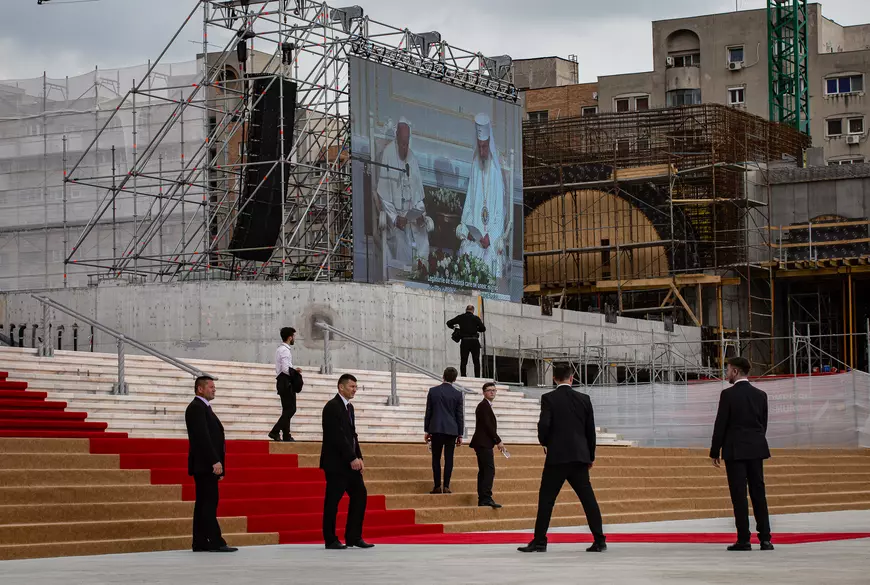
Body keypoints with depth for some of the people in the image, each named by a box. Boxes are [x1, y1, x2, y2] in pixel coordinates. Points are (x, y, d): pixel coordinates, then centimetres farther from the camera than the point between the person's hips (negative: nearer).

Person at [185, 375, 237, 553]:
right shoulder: (196, 407, -11)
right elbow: (202, 437, -19)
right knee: (209, 502, -11)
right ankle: (215, 542, -13)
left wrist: (217, 463, 17)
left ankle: (200, 543, 7)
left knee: (203, 503, 7)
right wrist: (215, 461, -22)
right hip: (204, 464, -10)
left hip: (207, 466, 10)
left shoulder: (204, 408, 21)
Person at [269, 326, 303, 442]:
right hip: (286, 382, -10)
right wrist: (295, 372, -8)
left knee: (287, 409, 12)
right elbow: (286, 369, -23)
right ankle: (275, 431, -14)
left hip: (282, 382, 10)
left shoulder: (280, 349, 17)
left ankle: (286, 435, 14)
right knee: (290, 409, -10)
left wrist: (294, 370, 12)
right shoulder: (285, 350, -15)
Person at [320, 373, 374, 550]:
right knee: (333, 500, -3)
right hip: (336, 462, -9)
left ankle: (353, 537, 11)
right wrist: (352, 458, -18)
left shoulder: (349, 407, 15)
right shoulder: (332, 407, -13)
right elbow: (337, 436, -19)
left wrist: (359, 458, 4)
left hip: (350, 462, 9)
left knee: (360, 495, 5)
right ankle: (330, 540, 4)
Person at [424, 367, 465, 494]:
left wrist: (427, 430, 10)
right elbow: (460, 415, 1)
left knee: (436, 458, 5)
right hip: (451, 430, 0)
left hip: (436, 429, 0)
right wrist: (460, 435, 8)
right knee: (449, 458, 3)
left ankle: (437, 486, 0)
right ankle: (446, 486, -2)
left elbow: (428, 412, 3)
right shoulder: (457, 394, -1)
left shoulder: (433, 391, 0)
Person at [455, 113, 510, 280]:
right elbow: (468, 205, 11)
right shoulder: (474, 168, 8)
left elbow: (500, 211, -6)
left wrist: (490, 237, -16)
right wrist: (466, 229, -4)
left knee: (491, 259, -27)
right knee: (465, 252, -21)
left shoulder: (497, 171, -5)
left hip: (493, 238, -4)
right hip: (474, 236, 4)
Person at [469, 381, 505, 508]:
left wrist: (496, 442, 16)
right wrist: (498, 441, -14)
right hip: (483, 444, -11)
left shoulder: (485, 406, 20)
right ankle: (486, 498, -21)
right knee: (489, 470, -16)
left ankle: (482, 499, 11)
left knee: (484, 471, 10)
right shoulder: (484, 406, -11)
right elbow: (488, 425, -17)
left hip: (483, 444, 11)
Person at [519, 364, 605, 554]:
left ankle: (539, 541, 0)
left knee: (546, 499, 1)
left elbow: (544, 425, -14)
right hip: (580, 456, 3)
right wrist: (590, 456, 19)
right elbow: (591, 430, 9)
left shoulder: (549, 398, -4)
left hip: (557, 457, -3)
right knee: (588, 498, 5)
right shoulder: (584, 399, 7)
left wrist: (544, 442, 8)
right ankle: (599, 540, 2)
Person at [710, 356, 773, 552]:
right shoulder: (760, 395, 7)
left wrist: (715, 452, -1)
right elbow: (763, 424, 11)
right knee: (758, 494, 6)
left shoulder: (728, 394, -9)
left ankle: (744, 539, -4)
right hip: (756, 449, 5)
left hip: (735, 450, -5)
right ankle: (765, 538, 3)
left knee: (739, 495, -2)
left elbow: (721, 425, -8)